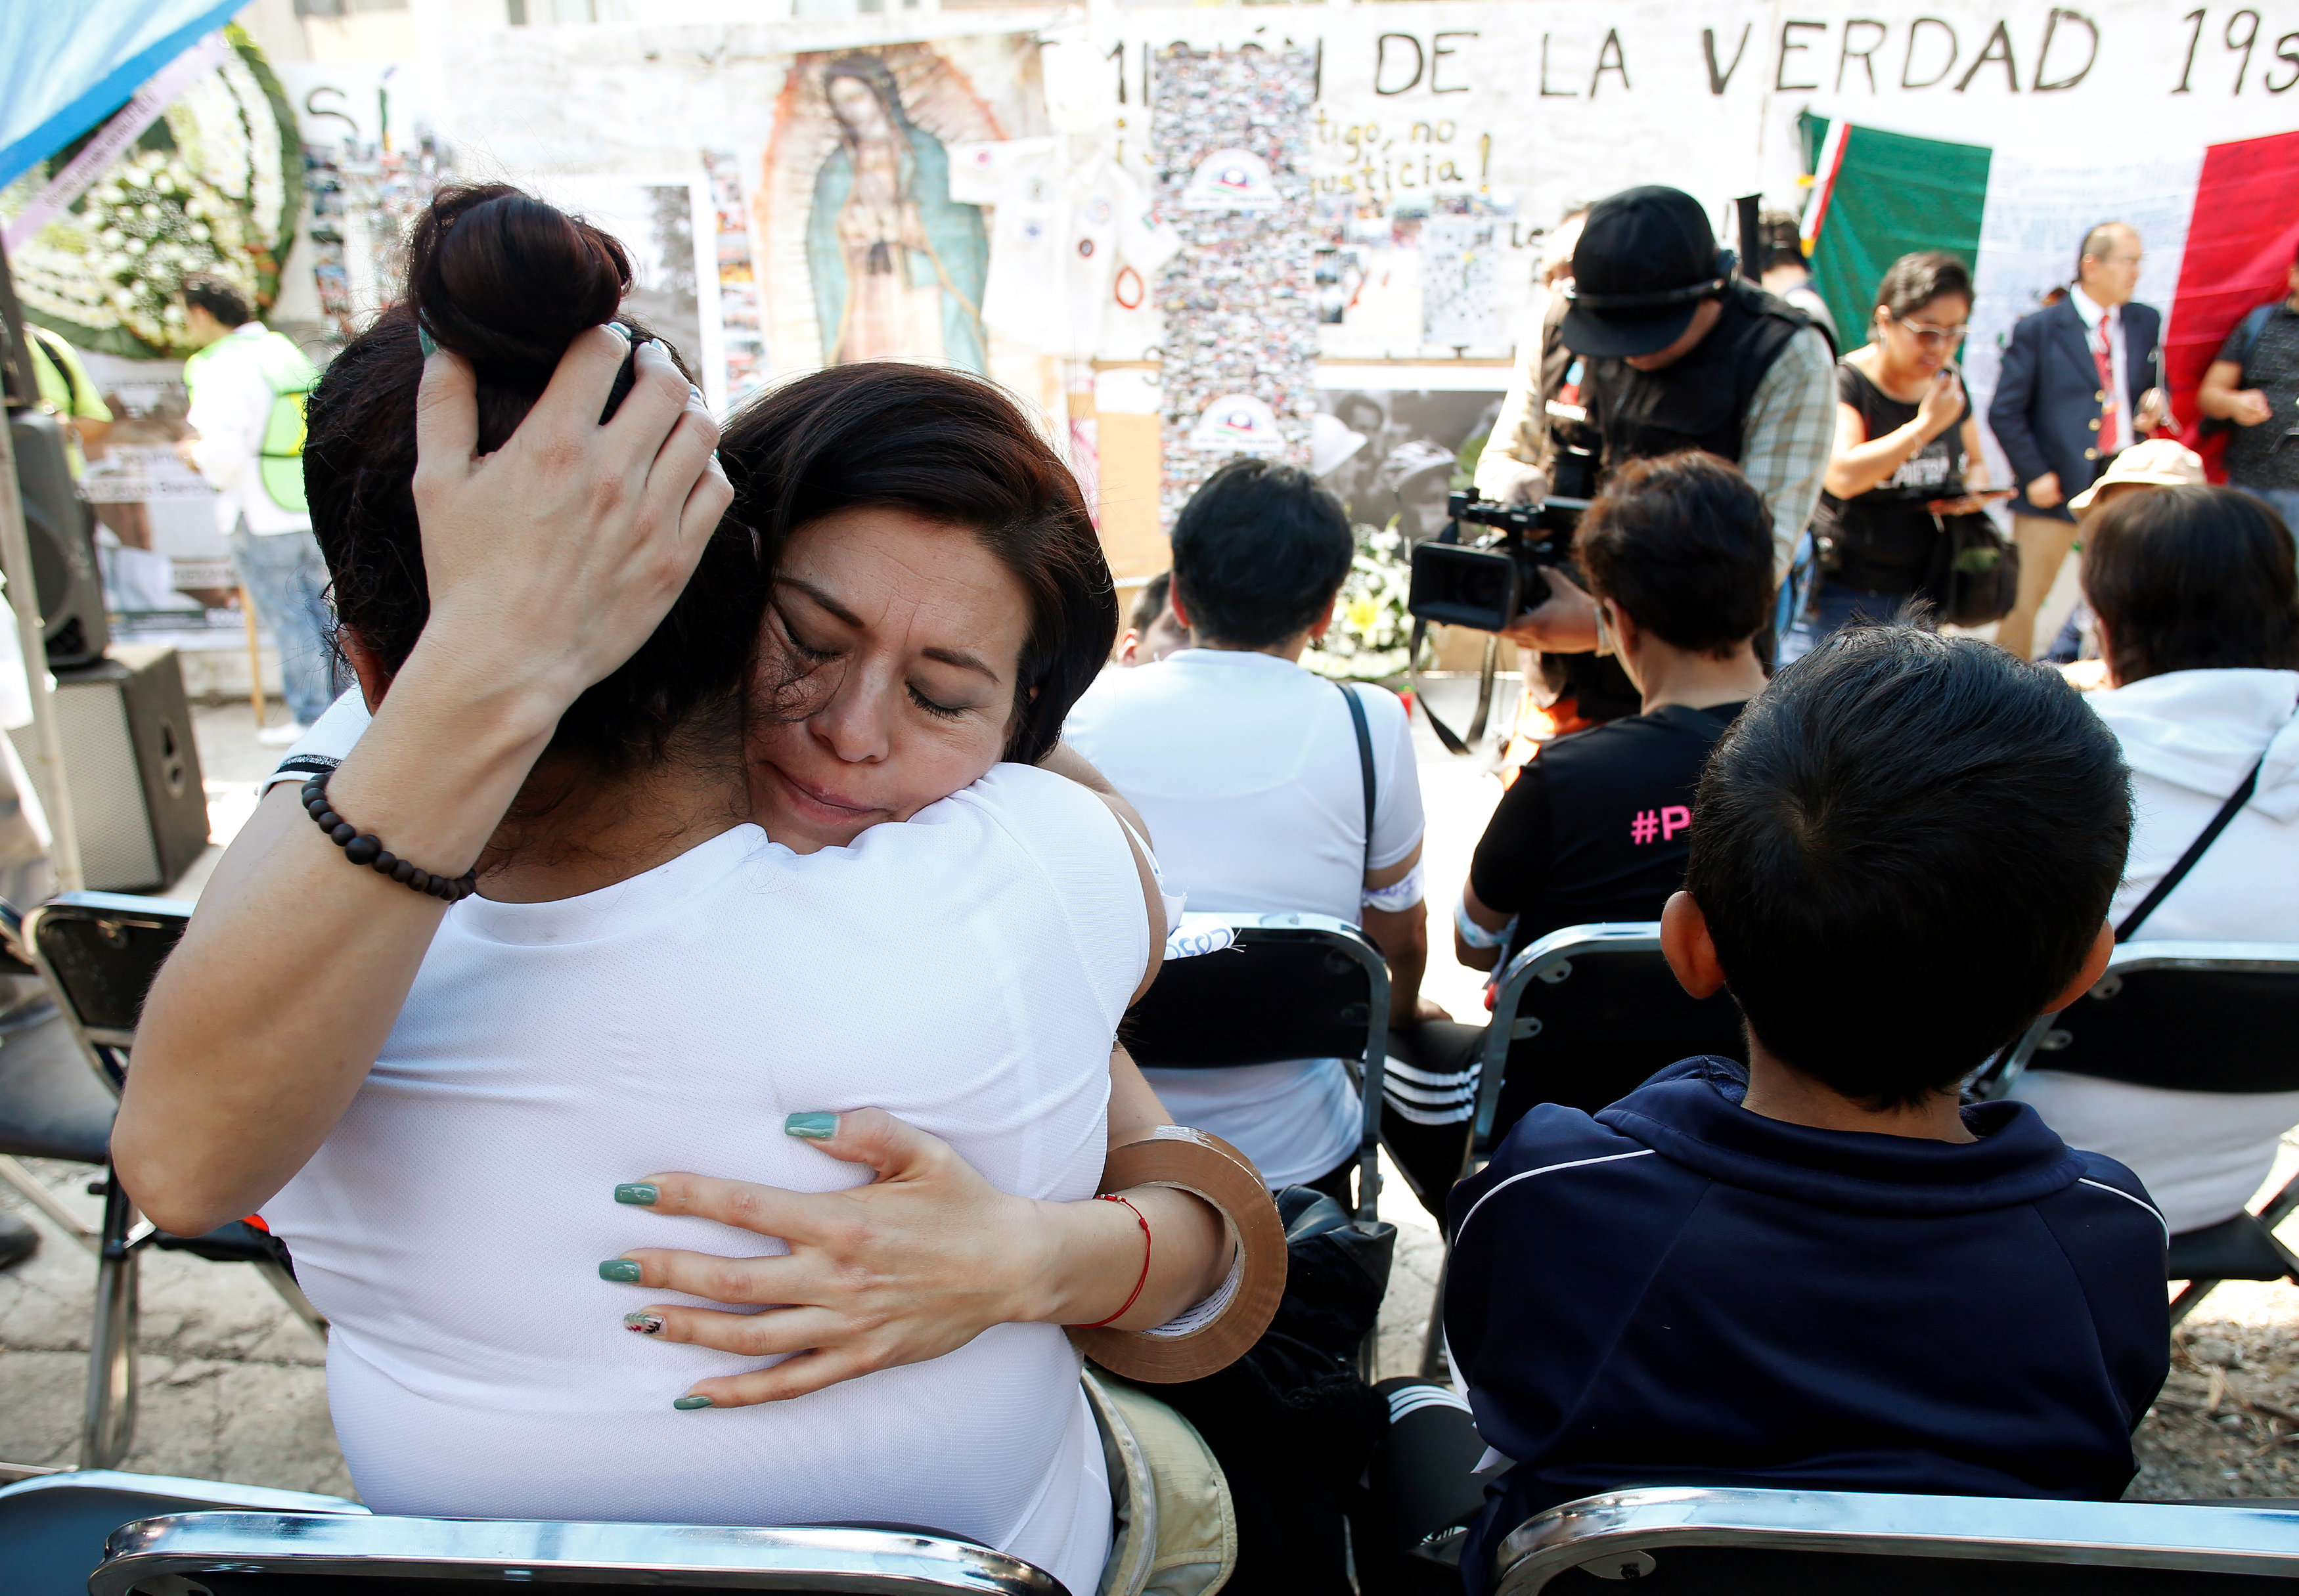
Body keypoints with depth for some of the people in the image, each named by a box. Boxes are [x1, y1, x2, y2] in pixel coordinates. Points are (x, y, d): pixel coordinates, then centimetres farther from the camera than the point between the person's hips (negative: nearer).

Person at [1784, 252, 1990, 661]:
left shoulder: (1950, 385, 10)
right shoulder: (1846, 380, -9)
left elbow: (1975, 462, 27)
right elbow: (1841, 476, -25)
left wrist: (1972, 490, 2)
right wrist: (1926, 425, -17)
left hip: (1918, 593, 6)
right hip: (1837, 595, -6)